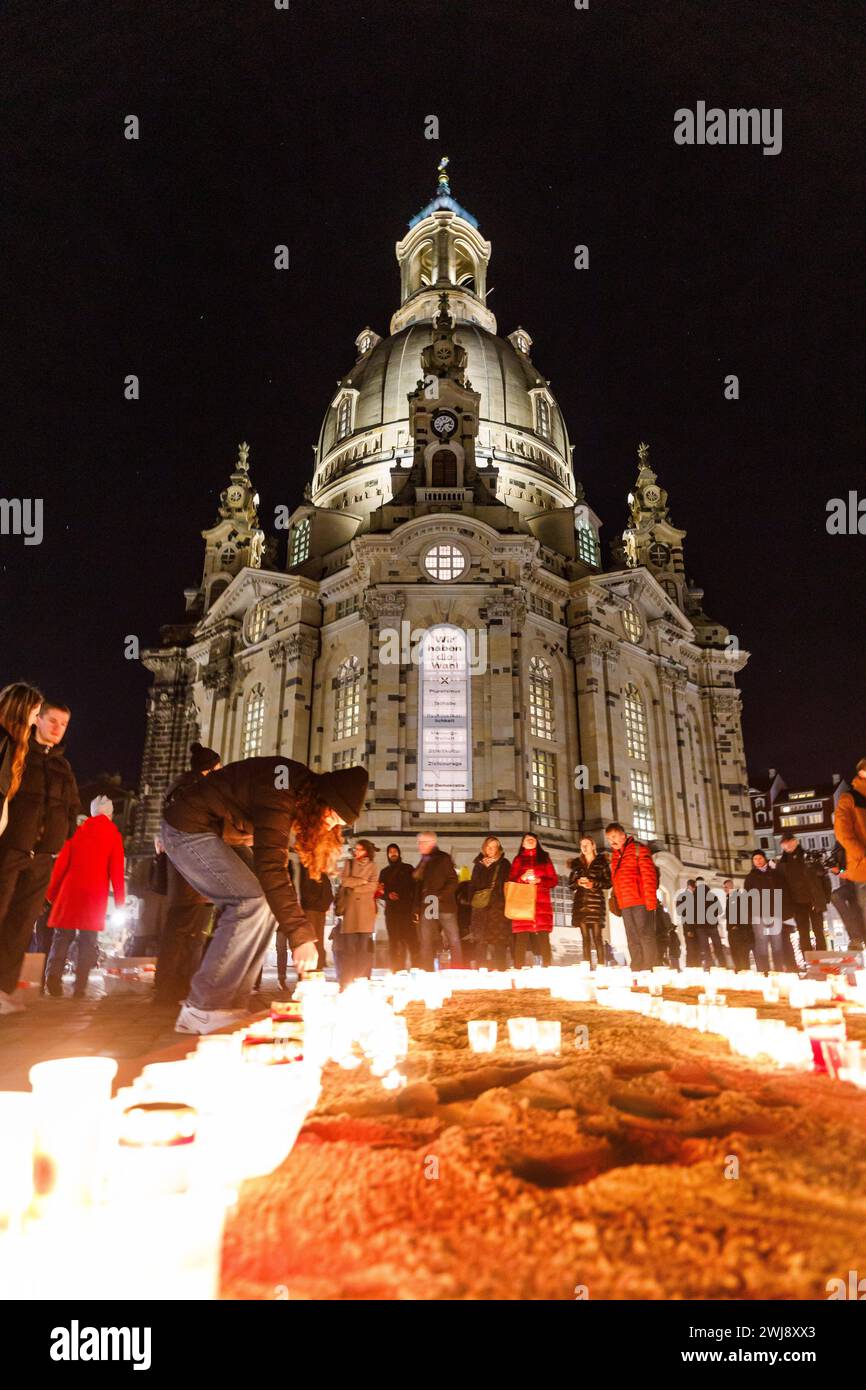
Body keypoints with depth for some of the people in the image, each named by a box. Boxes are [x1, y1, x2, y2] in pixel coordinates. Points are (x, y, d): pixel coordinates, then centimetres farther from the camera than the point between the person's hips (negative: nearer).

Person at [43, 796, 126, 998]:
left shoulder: (78, 830, 11)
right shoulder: (114, 834, 5)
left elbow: (61, 862, 9)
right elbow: (116, 868, 0)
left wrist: (52, 891, 14)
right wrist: (119, 899, 2)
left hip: (70, 890, 2)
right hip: (95, 893, -2)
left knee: (63, 935, 7)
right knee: (88, 939, 2)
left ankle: (53, 974, -13)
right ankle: (80, 986, -5)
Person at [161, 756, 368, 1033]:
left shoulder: (303, 787, -1)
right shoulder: (279, 798, -30)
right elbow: (270, 866, -34)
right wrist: (301, 935, -34)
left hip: (211, 829, 9)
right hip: (187, 827, -9)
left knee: (264, 905, 0)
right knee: (252, 903, -20)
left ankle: (229, 1006, 2)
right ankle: (202, 1010, -13)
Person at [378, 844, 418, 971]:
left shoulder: (408, 869, 10)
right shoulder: (384, 872, 18)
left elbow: (415, 887, 3)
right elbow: (381, 892, 16)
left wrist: (414, 907, -10)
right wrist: (388, 895, -6)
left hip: (407, 909, -3)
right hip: (391, 911, 3)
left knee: (410, 939, -11)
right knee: (393, 941, -1)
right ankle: (395, 970, 1)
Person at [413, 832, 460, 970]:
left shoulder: (443, 858, 0)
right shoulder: (422, 862, 19)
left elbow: (453, 881, -7)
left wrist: (439, 896, -17)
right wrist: (417, 909, 12)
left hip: (444, 906, -6)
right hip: (426, 909, 6)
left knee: (453, 941, -5)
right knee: (426, 944, 4)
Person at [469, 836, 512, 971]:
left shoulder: (504, 864, 8)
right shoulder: (479, 864, 18)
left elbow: (507, 884, 3)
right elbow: (473, 884, 19)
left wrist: (504, 901, -9)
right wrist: (472, 900, 7)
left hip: (498, 904, -3)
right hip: (480, 904, 3)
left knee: (498, 938, -7)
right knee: (480, 938, 1)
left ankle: (500, 968, -4)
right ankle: (480, 968, 6)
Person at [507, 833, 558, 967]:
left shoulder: (544, 858, 17)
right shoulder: (518, 859, 17)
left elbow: (554, 880, 10)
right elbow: (510, 881, 9)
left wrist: (539, 880, -6)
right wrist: (522, 877, -9)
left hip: (542, 902, 0)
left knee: (543, 936, -8)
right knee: (521, 937, -8)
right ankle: (518, 969, -8)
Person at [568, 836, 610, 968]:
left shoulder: (601, 862, 7)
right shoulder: (577, 864, 16)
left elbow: (608, 882, 2)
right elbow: (570, 884, 15)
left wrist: (594, 884, -12)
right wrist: (578, 882, -6)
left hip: (596, 902, -3)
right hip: (580, 903, 3)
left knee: (597, 936, -9)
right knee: (585, 937, 2)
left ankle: (601, 966, -9)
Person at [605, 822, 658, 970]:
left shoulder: (638, 849, -2)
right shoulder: (614, 856, 19)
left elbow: (649, 875, -8)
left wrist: (650, 900, -15)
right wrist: (617, 901, 11)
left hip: (641, 902, -7)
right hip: (625, 904, 7)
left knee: (646, 937, -5)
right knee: (632, 941, 8)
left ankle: (648, 970, -2)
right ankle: (636, 970, 11)